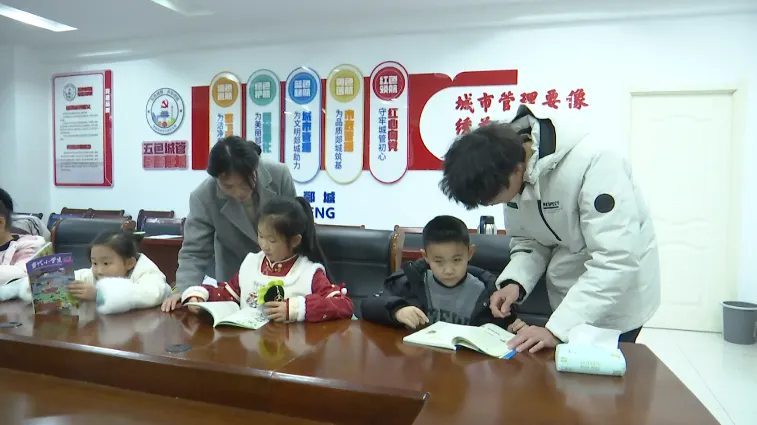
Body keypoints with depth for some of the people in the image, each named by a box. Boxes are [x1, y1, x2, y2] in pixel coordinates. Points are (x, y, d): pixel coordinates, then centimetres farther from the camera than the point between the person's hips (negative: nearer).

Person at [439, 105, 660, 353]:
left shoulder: (591, 161, -31)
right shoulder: (511, 175, -11)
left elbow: (616, 259, -33)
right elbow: (527, 239, 0)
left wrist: (557, 328, -36)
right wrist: (515, 282, -19)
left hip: (617, 293, -5)